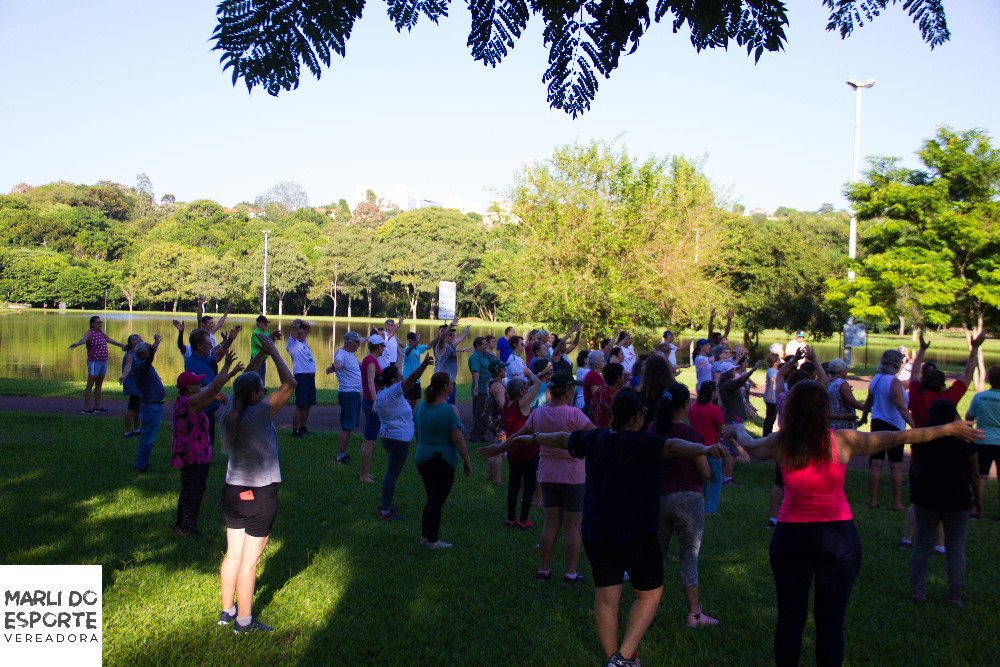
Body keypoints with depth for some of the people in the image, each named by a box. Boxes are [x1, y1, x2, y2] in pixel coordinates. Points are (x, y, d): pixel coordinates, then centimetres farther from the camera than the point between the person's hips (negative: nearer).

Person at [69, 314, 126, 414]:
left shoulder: (101, 332, 13)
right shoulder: (89, 333, -9)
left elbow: (109, 340, 30)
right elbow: (83, 339, -30)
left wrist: (120, 344, 44)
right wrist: (76, 344, -52)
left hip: (103, 362, 8)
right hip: (94, 362, -8)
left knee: (99, 385, 11)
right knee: (90, 385, -5)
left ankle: (97, 407, 17)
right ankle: (86, 408, -3)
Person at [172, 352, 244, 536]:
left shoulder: (182, 400, 9)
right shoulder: (190, 402, -21)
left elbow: (211, 389, 17)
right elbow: (214, 388, -26)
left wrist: (230, 374, 18)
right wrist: (227, 366, -19)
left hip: (185, 454, 10)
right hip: (194, 455, -10)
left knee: (188, 490, 20)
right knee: (194, 491, 0)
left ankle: (182, 524, 30)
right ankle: (187, 528, 8)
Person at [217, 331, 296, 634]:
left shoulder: (230, 412, 0)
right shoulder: (258, 415, -20)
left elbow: (245, 380, 17)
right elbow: (289, 384, -18)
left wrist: (262, 353, 13)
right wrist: (272, 351, -9)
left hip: (232, 491, 8)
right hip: (259, 495, -7)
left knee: (233, 554, 18)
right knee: (249, 560, 3)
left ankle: (227, 611, 30)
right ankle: (244, 621, 13)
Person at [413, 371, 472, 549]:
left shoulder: (421, 406, 4)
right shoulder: (450, 410, -16)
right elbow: (458, 440, -16)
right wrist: (467, 461, -8)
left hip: (422, 460, 6)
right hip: (443, 462, -6)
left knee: (431, 499, 20)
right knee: (437, 501, 2)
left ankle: (424, 535, 22)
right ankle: (432, 541, 10)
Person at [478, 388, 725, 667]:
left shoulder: (594, 439, 1)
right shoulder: (642, 443, -16)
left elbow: (557, 439, 13)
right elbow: (673, 446, -36)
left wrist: (507, 444, 23)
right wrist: (704, 449, -53)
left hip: (596, 535, 6)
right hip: (636, 536, -5)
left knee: (606, 599, 12)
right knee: (649, 595, 12)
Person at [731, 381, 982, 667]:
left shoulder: (780, 443, -7)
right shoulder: (841, 441, -13)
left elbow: (751, 445, 15)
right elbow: (899, 437, -5)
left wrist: (737, 431, 37)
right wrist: (950, 429, 5)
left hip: (791, 538, 1)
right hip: (838, 540, -1)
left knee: (789, 619, 11)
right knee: (830, 622, 9)